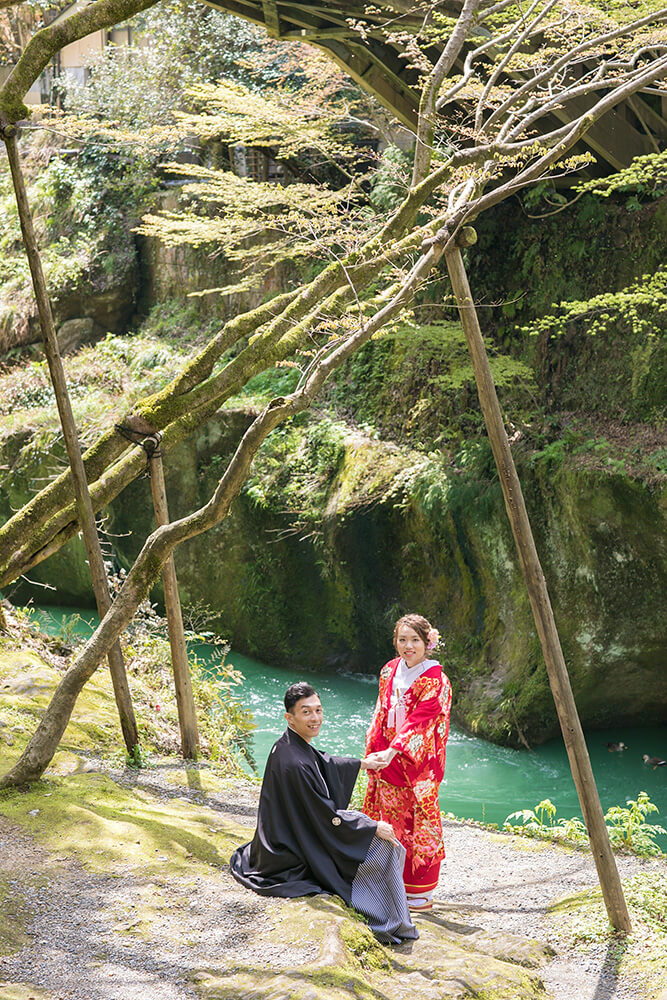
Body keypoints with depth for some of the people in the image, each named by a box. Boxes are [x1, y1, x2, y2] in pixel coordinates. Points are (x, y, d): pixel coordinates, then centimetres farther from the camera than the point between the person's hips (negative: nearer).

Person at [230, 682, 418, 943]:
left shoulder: (291, 745, -1)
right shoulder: (294, 764, -31)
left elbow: (324, 763, 22)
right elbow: (327, 818, -24)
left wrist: (363, 764, 31)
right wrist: (374, 828, -14)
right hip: (295, 861, -10)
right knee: (382, 846, -2)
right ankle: (390, 925, 13)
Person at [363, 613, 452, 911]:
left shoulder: (435, 681, -12)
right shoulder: (389, 671, 7)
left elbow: (418, 721, -21)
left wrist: (392, 751, -31)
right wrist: (372, 751, 10)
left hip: (417, 763, -6)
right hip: (386, 760, 6)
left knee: (419, 823, -1)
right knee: (390, 820, 10)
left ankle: (421, 894, 9)